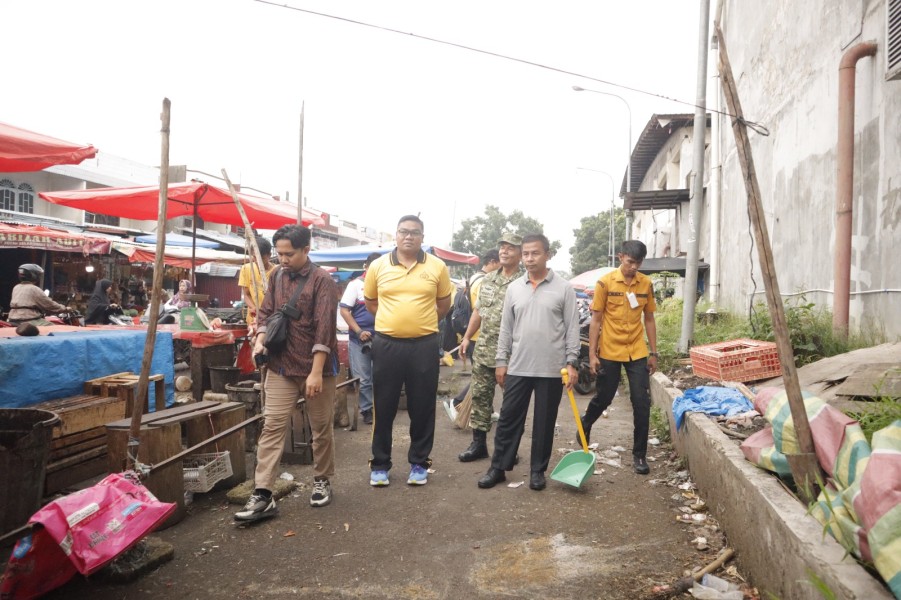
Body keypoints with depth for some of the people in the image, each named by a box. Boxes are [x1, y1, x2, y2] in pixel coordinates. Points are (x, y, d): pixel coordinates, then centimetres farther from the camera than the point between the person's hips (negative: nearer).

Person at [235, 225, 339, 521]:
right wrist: (260, 340, -5)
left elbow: (324, 328, -16)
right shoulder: (277, 276, 7)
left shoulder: (322, 281, -11)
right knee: (272, 427, -1)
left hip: (316, 366, -4)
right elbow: (266, 312, 15)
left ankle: (322, 481, 29)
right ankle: (263, 496, 2)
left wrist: (316, 372, -20)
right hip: (281, 366, 4)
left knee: (321, 427, 10)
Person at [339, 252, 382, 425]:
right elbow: (344, 310, -6)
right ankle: (367, 409, 16)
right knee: (363, 378, 4)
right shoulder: (355, 284, -3)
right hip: (359, 339, -2)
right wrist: (359, 331, -13)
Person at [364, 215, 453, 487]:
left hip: (424, 345, 0)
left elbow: (444, 304, 13)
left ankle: (419, 463, 24)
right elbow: (370, 302, 14)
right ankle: (380, 464, 22)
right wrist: (393, 320, 8)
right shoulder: (378, 266, 2)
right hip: (387, 344, 0)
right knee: (383, 407, 8)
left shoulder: (437, 266, 0)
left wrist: (423, 322, 9)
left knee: (422, 408, 8)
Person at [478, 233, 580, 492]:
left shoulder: (564, 288, 0)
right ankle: (498, 467, 18)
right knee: (508, 419, 7)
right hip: (518, 367, 2)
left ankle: (538, 470, 22)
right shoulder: (514, 288, 8)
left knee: (544, 422, 8)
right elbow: (506, 328, 10)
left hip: (551, 369, -2)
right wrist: (501, 361, 6)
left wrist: (572, 362, -7)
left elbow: (572, 328, -1)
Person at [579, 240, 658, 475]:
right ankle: (585, 424, 43)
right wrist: (592, 353, -8)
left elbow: (649, 319, 9)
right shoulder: (605, 283, -7)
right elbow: (596, 320, -5)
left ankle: (639, 454, 13)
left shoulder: (646, 284, 2)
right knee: (603, 399, 12)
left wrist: (653, 353, 7)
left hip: (637, 352, 2)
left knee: (642, 404, 0)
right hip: (609, 352, -2)